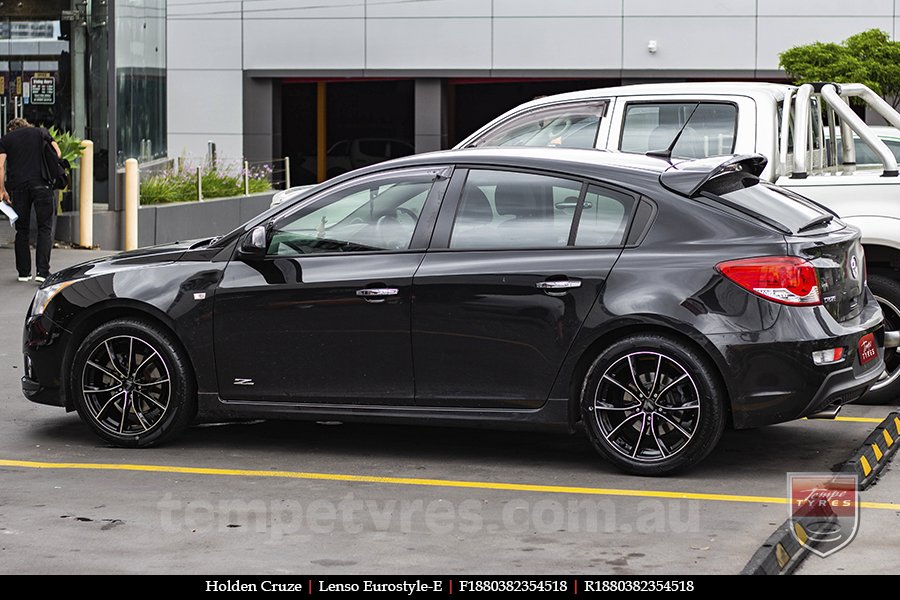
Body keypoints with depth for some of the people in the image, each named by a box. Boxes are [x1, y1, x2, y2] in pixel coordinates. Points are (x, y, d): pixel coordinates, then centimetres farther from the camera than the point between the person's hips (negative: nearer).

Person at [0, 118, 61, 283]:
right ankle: (42, 271, -11)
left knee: (22, 230, 12)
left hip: (18, 187, 1)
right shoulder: (40, 132, 14)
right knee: (44, 229, 1)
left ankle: (24, 272, 13)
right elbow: (57, 153, 9)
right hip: (41, 184, -1)